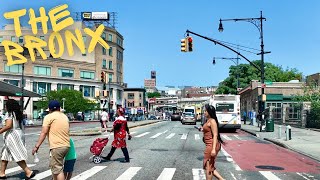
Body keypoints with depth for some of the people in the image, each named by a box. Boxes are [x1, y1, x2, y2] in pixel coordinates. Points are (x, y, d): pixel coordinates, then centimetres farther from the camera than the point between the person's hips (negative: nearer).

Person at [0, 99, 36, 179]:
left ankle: (29, 172, -10)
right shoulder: (17, 114, 14)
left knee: (18, 156, -8)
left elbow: (8, 125, -24)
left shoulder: (9, 114, -12)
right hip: (18, 134, 10)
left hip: (12, 136, -10)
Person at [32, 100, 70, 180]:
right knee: (53, 165, 23)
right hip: (66, 145, 7)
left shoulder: (49, 117, -4)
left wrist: (36, 146, -10)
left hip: (57, 147, -7)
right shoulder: (65, 117, 16)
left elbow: (44, 133, -11)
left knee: (58, 169, -4)